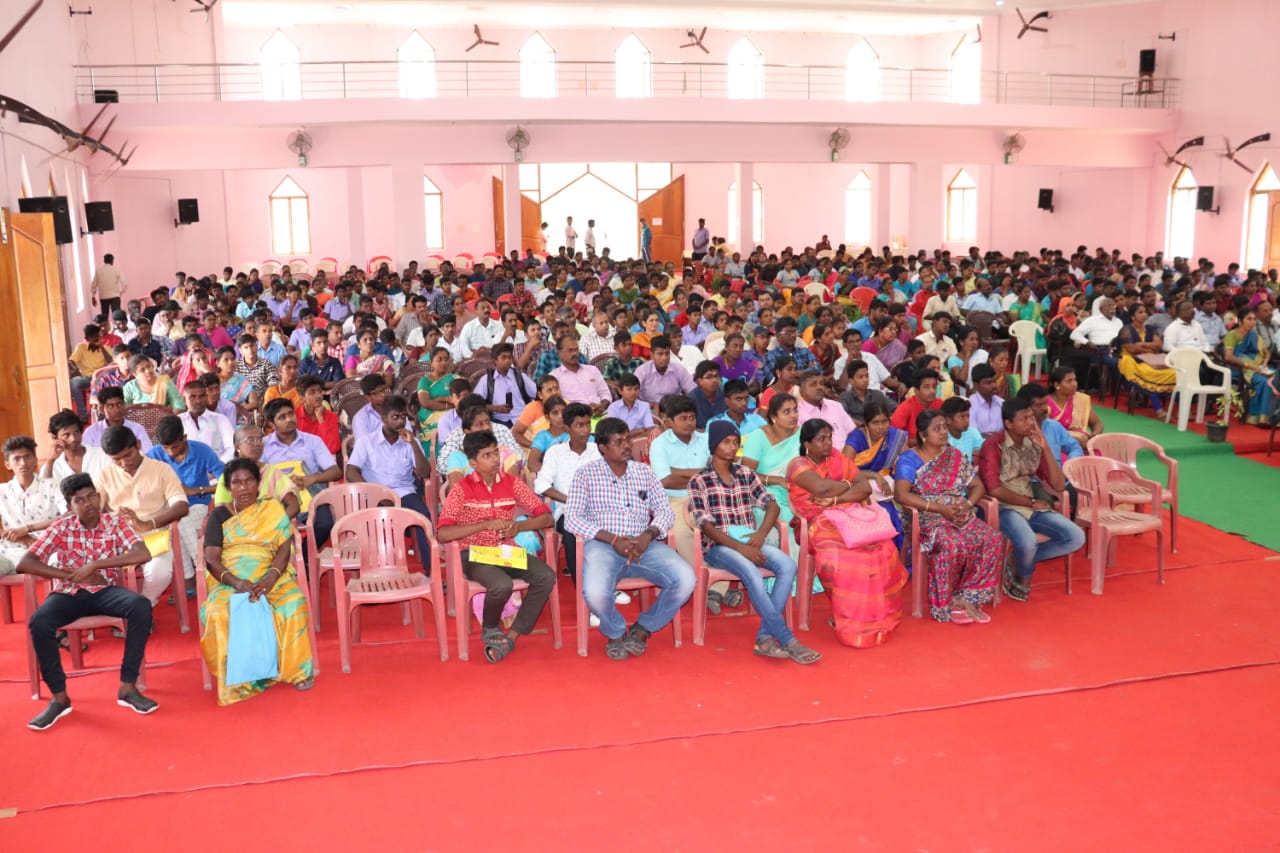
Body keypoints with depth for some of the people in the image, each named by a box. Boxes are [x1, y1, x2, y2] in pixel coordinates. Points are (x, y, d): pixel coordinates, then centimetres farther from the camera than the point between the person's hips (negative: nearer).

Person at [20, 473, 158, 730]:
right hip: (69, 593, 0)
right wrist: (70, 575, -18)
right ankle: (59, 697, -14)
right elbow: (24, 563, -9)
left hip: (105, 591, 0)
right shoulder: (61, 527, -2)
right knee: (38, 623, -32)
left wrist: (94, 565, -24)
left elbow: (143, 554, -19)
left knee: (141, 607, -31)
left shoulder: (116, 523, -3)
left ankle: (127, 687, -21)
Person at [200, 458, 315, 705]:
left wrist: (270, 579, -20)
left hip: (272, 579, 0)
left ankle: (296, 669, -17)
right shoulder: (219, 515, 12)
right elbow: (211, 558, 1)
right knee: (220, 613, -34)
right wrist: (235, 582, -20)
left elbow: (284, 548, 0)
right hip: (230, 581, 0)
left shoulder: (273, 509, 12)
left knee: (293, 605, -33)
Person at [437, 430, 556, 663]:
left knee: (546, 576, -23)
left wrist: (519, 526, -17)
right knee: (502, 585, -34)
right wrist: (486, 524, -24)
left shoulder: (512, 483, 3)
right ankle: (490, 629, 0)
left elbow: (547, 517, 2)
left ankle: (511, 637, -12)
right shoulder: (461, 489, -7)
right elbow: (443, 534, -17)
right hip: (474, 554, -4)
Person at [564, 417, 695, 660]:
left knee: (685, 580, -23)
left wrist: (648, 535, -11)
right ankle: (615, 633, 2)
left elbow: (666, 511, 11)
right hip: (603, 545, -3)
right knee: (594, 592, -35)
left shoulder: (644, 471, 15)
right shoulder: (586, 474, 5)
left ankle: (642, 629, 3)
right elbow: (571, 519, -4)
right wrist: (613, 539, -15)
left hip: (643, 544, 3)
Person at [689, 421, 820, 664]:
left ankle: (765, 637, -25)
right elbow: (705, 526, -9)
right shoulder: (699, 482, 0)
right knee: (752, 573, -34)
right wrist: (740, 547, -21)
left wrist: (761, 534, -11)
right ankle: (787, 641, -29)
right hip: (718, 546, -5)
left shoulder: (746, 474, 14)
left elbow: (772, 505, 9)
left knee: (787, 565, -24)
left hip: (749, 542, 5)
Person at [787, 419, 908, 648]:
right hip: (822, 523, -4)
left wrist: (834, 499, -9)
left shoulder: (838, 458, 18)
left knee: (883, 549, -24)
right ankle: (847, 620, -15)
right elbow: (822, 487, -17)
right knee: (836, 557, -35)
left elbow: (865, 487, 5)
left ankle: (879, 616, -10)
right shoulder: (798, 465, 2)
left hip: (852, 516, 4)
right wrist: (847, 484, 2)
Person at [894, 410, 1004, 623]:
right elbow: (901, 495, -17)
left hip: (960, 516, 5)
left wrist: (968, 504, -9)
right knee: (952, 544, -36)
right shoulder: (909, 459, -2)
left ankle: (967, 596, -14)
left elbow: (978, 486, 15)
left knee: (993, 539, -22)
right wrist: (940, 508, -21)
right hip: (927, 518, -5)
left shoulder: (955, 456, 15)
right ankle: (947, 603, -17)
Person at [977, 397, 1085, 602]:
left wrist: (1046, 448, -9)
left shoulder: (1034, 444, 7)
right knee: (1028, 542, -35)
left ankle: (1020, 562, -1)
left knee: (1076, 538, -12)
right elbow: (994, 489, -18)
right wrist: (1031, 502, -10)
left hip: (1034, 507, 6)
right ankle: (1024, 577, 1)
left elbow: (1059, 486, 0)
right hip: (1004, 508, -6)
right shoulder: (993, 446, -11)